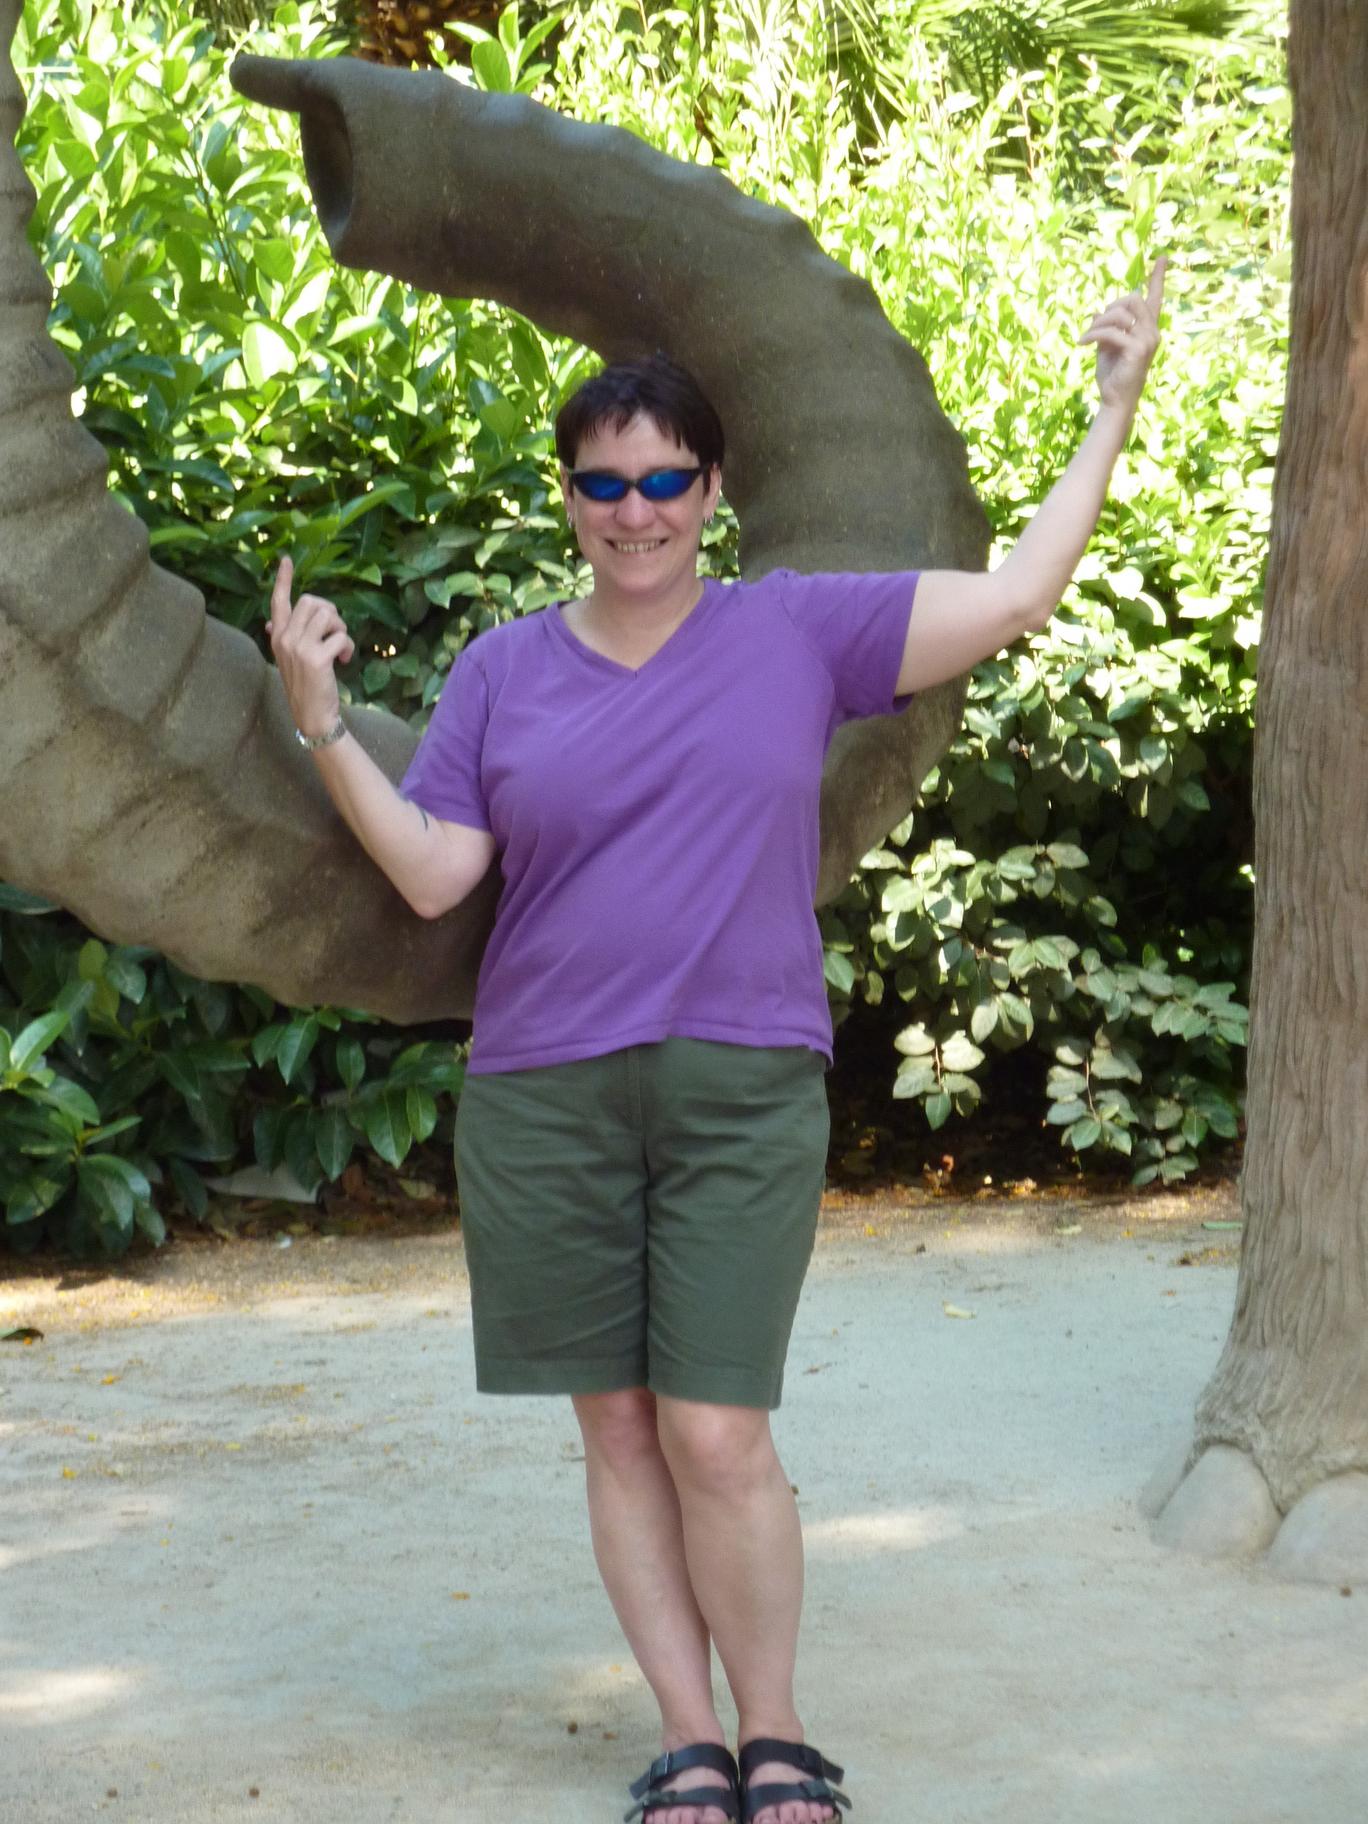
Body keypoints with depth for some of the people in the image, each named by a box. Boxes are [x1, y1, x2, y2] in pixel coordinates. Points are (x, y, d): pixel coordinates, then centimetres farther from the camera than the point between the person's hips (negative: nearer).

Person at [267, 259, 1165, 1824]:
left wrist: (1112, 409, 7)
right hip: (545, 1097, 2)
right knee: (617, 1429, 5)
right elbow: (432, 873, 4)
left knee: (718, 1434, -8)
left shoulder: (796, 633, 6)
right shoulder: (503, 671, 9)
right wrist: (320, 721, -5)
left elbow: (1016, 593, 7)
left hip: (742, 1092, -2)